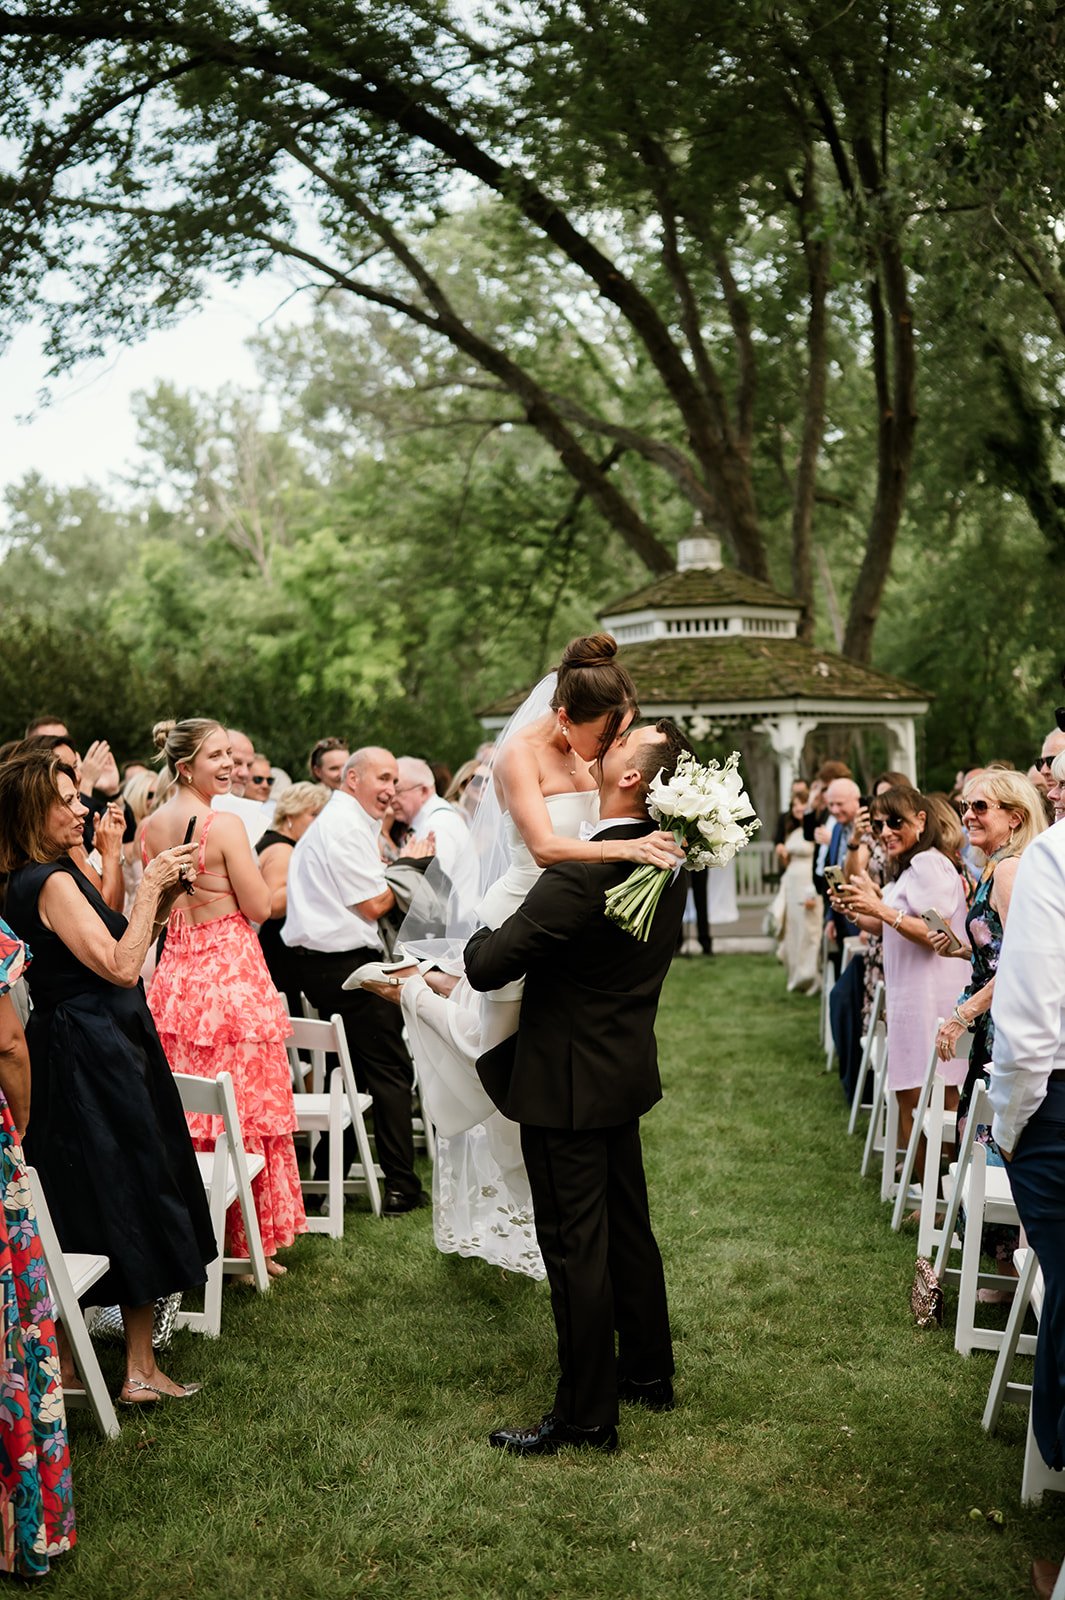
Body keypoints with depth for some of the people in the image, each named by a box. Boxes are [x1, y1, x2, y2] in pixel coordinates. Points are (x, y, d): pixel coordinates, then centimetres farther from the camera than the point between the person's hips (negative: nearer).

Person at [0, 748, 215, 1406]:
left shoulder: (56, 876, 13)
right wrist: (149, 889, -15)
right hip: (96, 1058, -10)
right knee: (137, 1204, -2)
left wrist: (162, 898, 4)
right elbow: (119, 967, -23)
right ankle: (140, 1369, 7)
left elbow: (120, 952, 15)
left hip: (93, 1050, 10)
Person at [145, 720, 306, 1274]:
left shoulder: (150, 827, 6)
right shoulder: (225, 825, -16)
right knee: (243, 1110, 3)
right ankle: (249, 1242, 11)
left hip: (173, 974, 7)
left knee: (182, 1115, 14)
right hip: (230, 973, -7)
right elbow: (260, 907, -12)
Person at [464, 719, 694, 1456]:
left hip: (569, 1083, -9)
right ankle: (649, 1372, 36)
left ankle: (587, 1416, 15)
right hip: (625, 1069, 9)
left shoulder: (583, 875, -29)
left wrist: (482, 935, -3)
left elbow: (487, 966, -25)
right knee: (628, 1229, 21)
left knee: (575, 1247, 3)